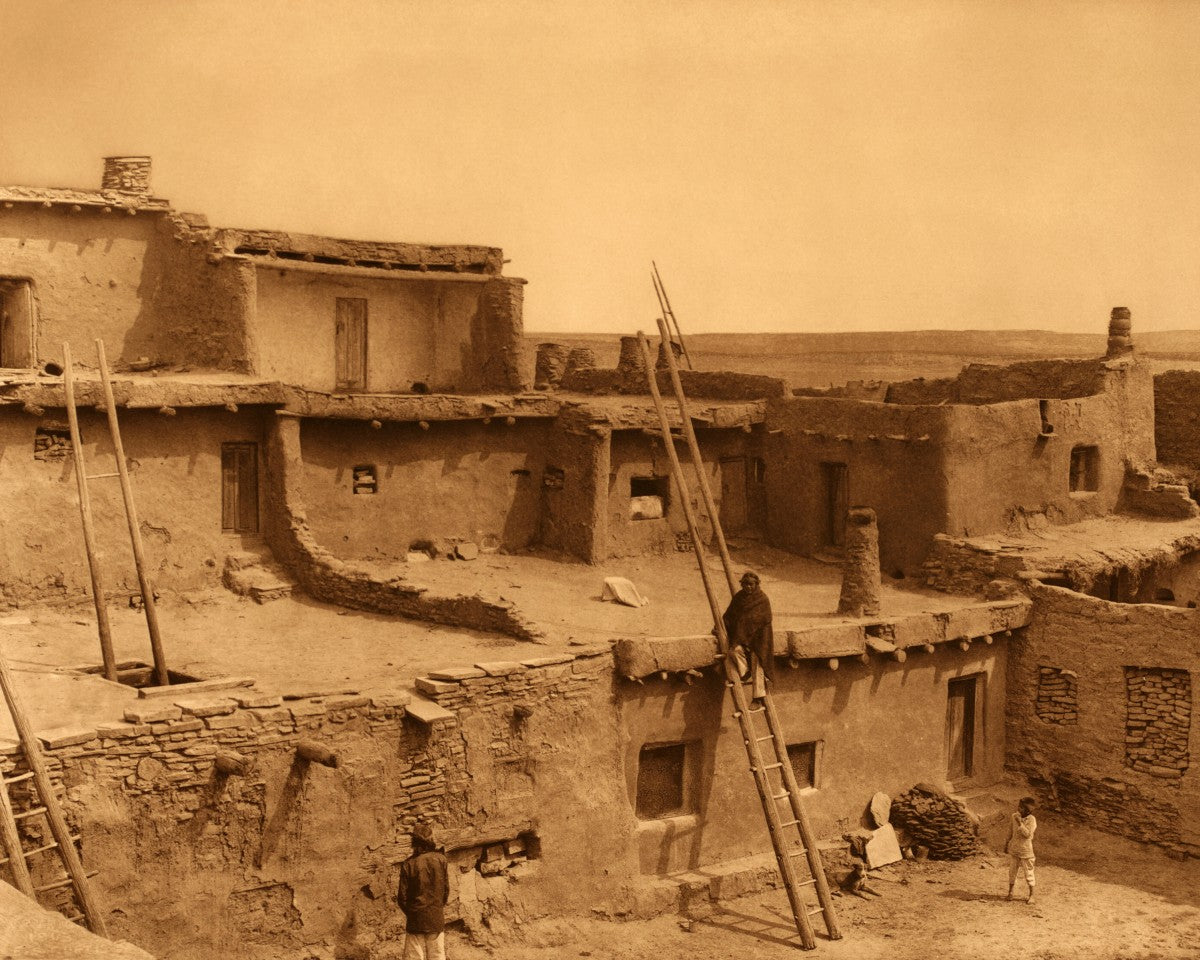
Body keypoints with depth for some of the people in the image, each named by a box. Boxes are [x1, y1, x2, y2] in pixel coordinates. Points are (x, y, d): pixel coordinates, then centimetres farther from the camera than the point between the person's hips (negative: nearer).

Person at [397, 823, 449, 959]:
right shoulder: (440, 859, -5)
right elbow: (446, 889, 2)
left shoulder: (408, 864, -8)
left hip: (415, 920, -1)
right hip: (436, 918, 1)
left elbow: (402, 897, -5)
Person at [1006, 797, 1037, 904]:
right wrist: (1007, 842, 18)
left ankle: (1031, 895, 20)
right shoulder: (1015, 816, -3)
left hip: (1025, 850, -5)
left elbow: (1028, 834, -29)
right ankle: (1010, 892, 26)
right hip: (1014, 849, 5)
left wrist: (1020, 823, -34)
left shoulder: (1031, 820, -20)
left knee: (1028, 872, 6)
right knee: (1012, 870, 12)